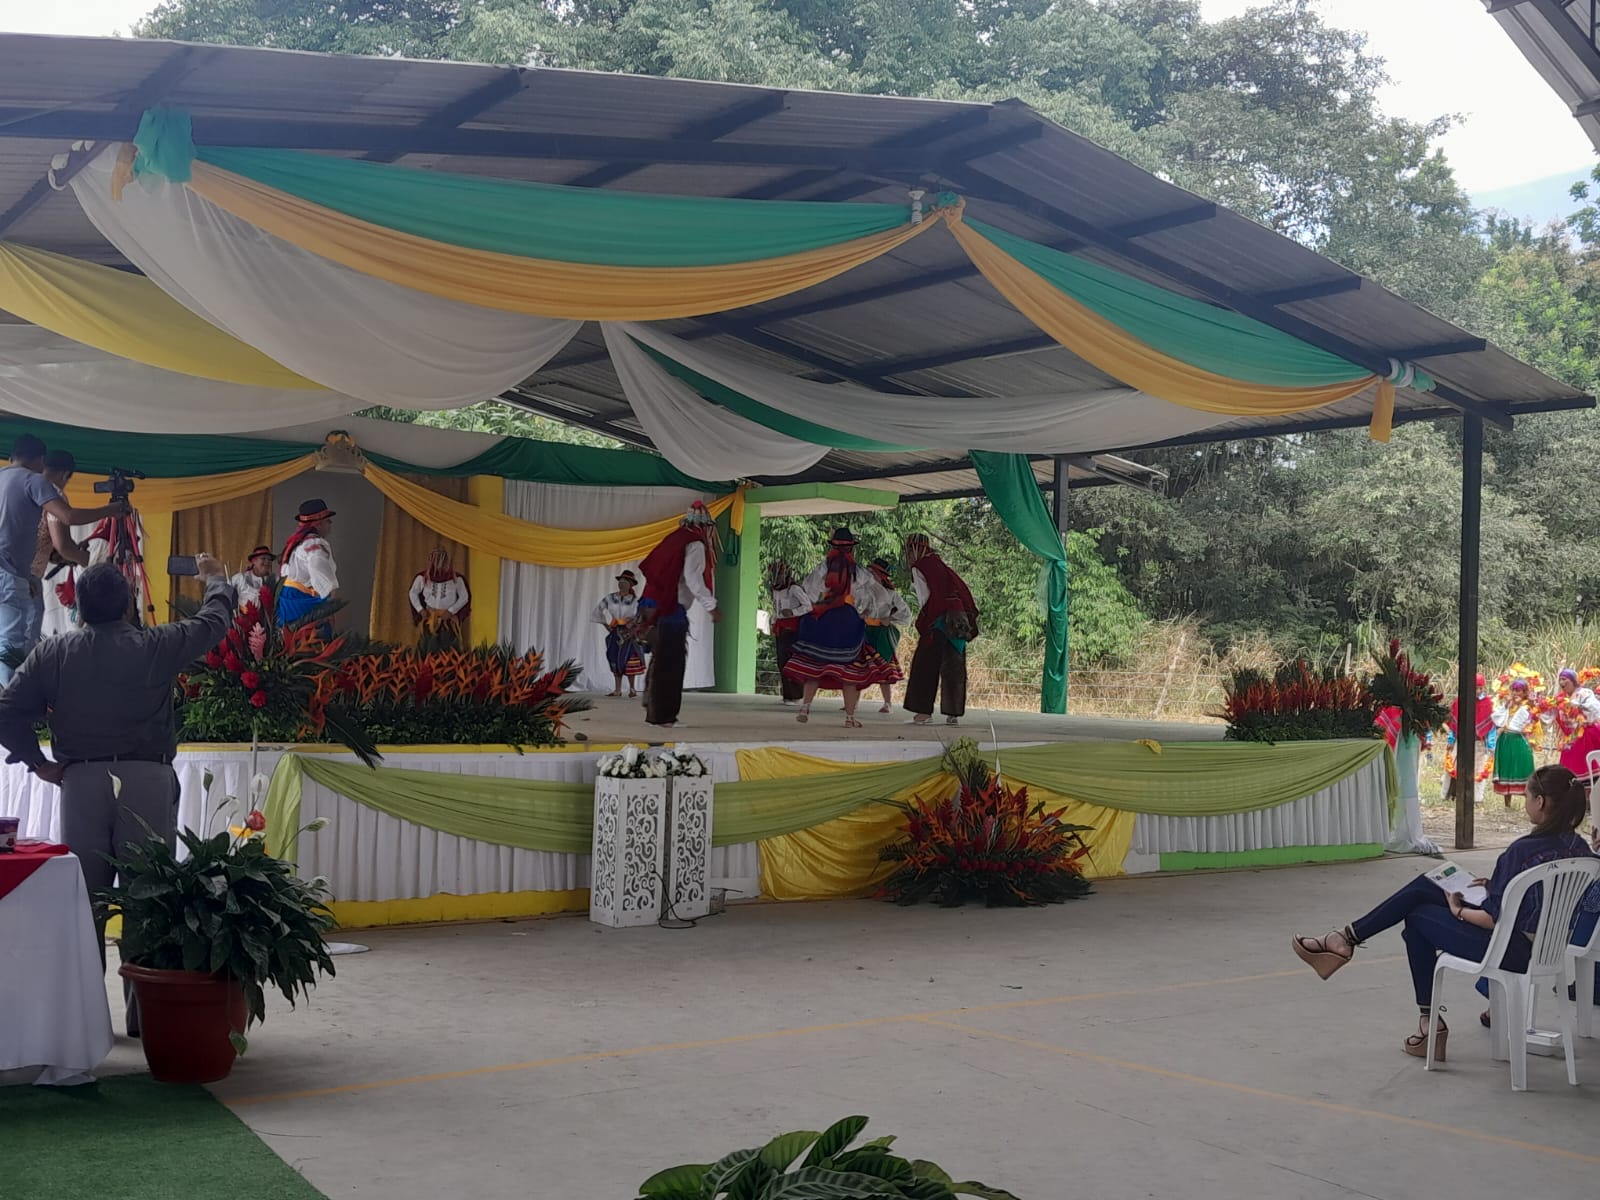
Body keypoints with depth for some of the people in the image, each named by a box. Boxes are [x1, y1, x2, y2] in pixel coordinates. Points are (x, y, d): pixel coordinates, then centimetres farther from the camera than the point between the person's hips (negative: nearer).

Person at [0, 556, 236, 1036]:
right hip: (147, 781, -2)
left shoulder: (52, 654, 5)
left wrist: (38, 762, 10)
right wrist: (216, 580, 34)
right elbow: (215, 621, 14)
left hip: (80, 781, 2)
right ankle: (144, 1011, 6)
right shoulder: (155, 647, 0)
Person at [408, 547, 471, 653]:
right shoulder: (423, 576, -3)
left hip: (449, 620, -1)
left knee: (448, 650, -5)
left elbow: (464, 597, 2)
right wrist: (420, 609, 2)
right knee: (428, 649, 1)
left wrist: (451, 611, -8)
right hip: (429, 618, 1)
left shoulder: (456, 578, -7)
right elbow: (413, 593, 12)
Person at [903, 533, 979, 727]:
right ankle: (953, 713, 7)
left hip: (938, 621, -6)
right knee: (953, 667, 8)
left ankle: (924, 711, -5)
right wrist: (970, 619, 15)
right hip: (959, 620, 6)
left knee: (925, 666, 0)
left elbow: (925, 598, -7)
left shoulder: (918, 569, 1)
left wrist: (922, 624, 3)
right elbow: (962, 589, 15)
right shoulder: (941, 566, 20)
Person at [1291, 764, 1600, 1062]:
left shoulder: (1525, 850, -25)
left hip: (1511, 951, -8)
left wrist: (1459, 911, -6)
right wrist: (1494, 885, 10)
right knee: (1423, 887, 13)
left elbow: (1495, 919, -23)